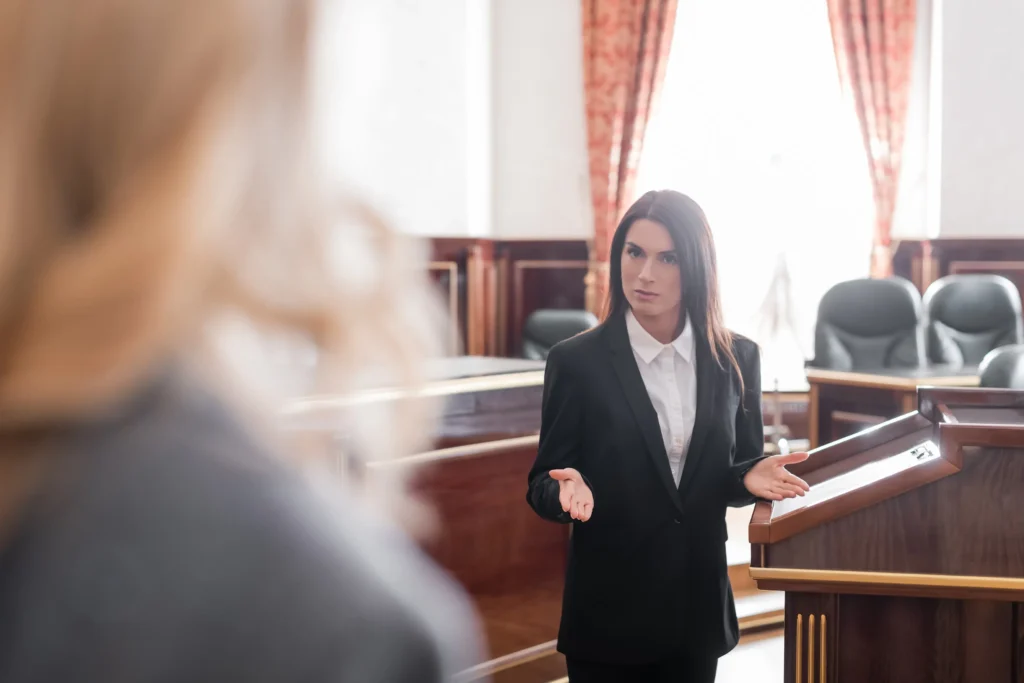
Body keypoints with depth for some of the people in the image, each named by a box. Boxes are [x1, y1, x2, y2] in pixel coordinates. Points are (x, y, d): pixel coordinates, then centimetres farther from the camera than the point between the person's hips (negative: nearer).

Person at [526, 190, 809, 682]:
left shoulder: (736, 359, -1)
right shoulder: (575, 361, -9)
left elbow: (740, 464, 8)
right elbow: (542, 484, -5)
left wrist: (751, 477, -15)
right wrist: (571, 488, -27)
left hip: (700, 604, 3)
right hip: (609, 608, -2)